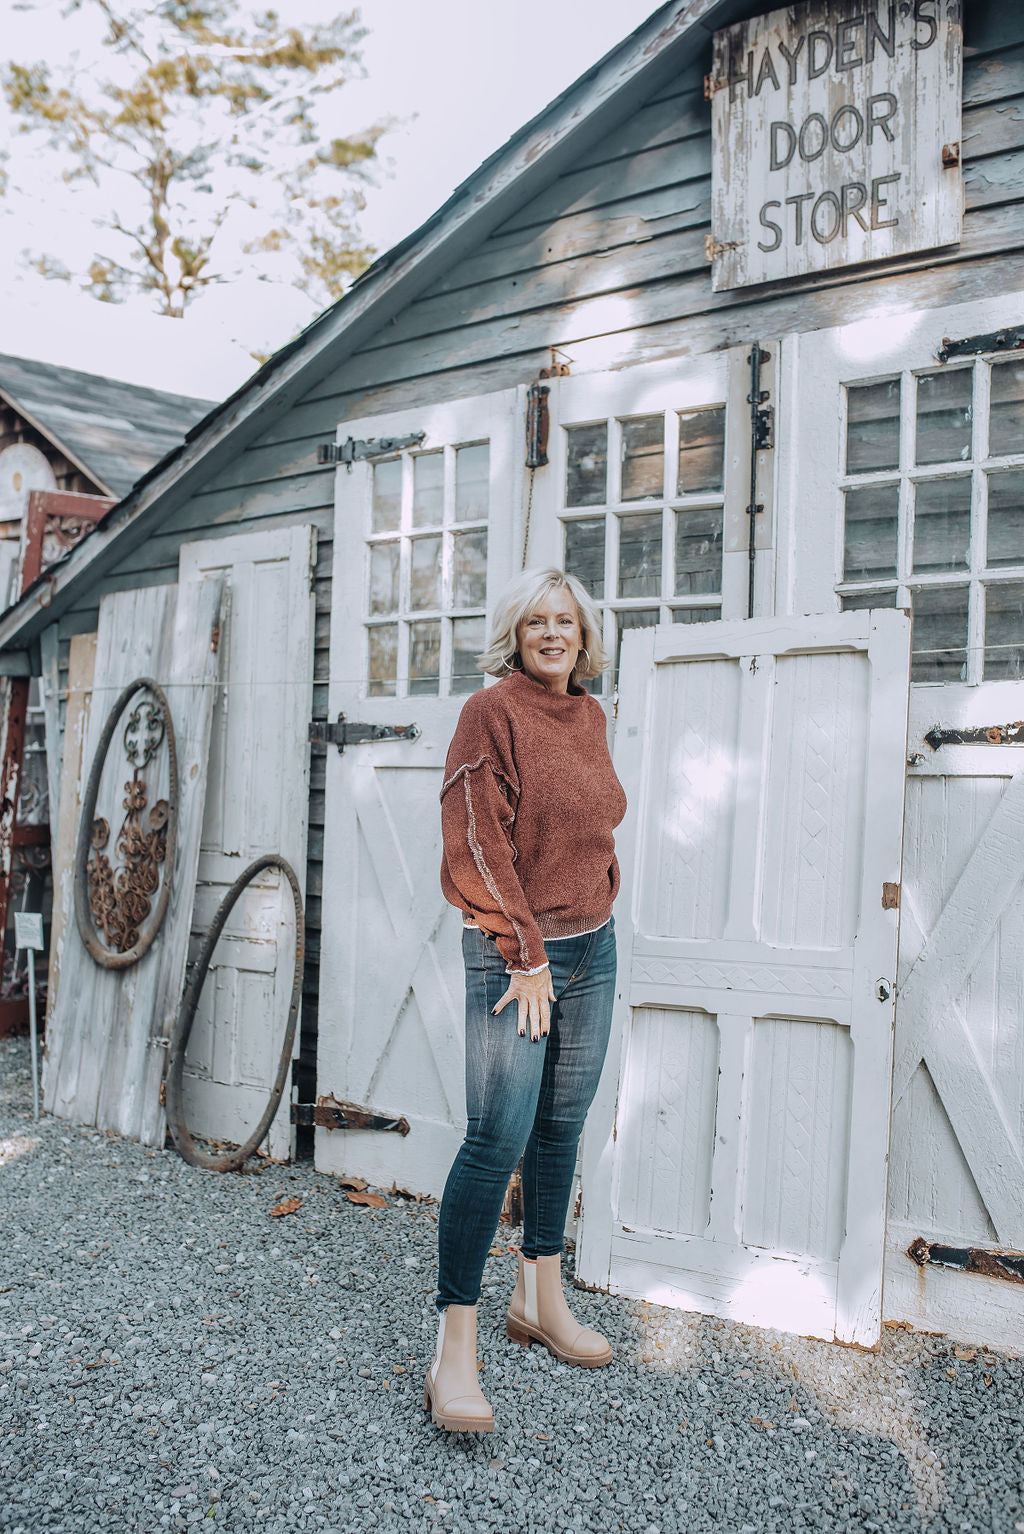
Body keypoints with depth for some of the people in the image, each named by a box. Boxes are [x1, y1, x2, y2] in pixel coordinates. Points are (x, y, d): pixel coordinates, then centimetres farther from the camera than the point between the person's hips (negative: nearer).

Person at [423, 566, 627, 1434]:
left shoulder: (590, 717, 11)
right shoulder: (491, 714, -10)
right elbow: (479, 843, -15)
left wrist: (599, 913, 11)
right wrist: (528, 955, -14)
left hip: (591, 946, 7)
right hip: (511, 952, -7)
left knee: (562, 1126, 14)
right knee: (498, 1136, -8)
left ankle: (541, 1300, 30)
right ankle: (454, 1349, 1)